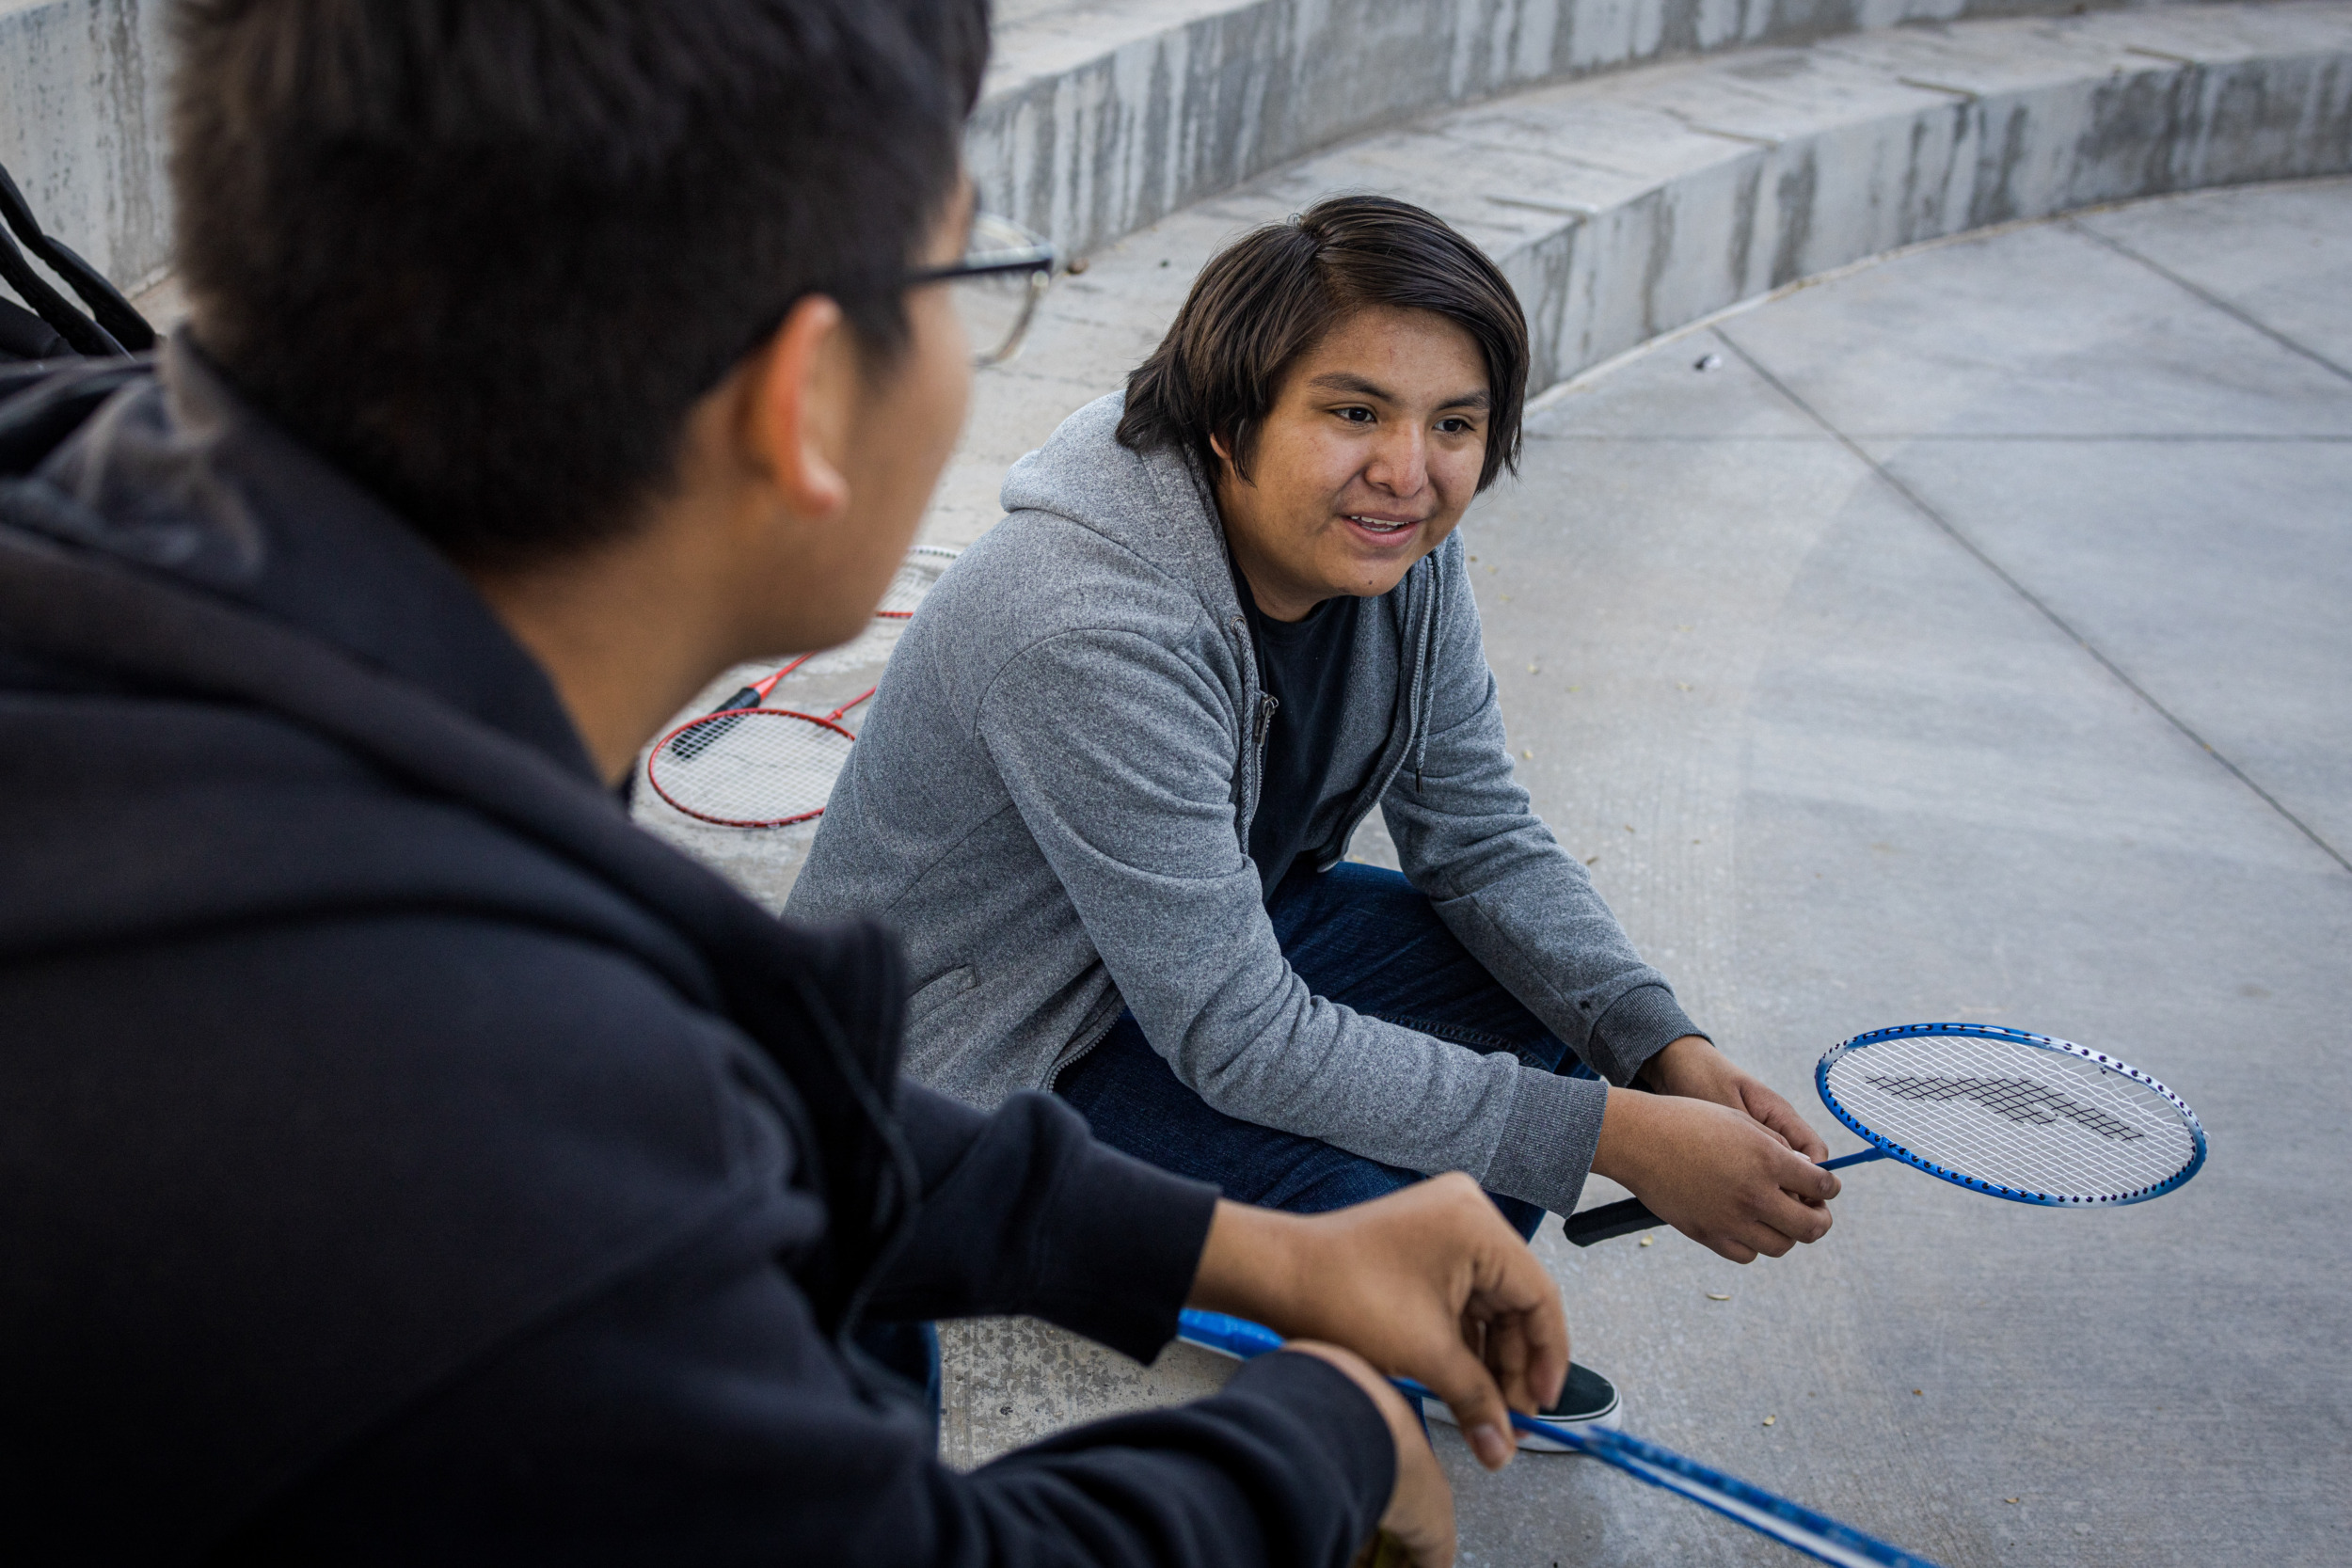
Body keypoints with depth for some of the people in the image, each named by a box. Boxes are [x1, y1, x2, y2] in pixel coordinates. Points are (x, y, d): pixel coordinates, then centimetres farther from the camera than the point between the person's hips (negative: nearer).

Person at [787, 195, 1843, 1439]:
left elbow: (1484, 843, 0)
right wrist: (1619, 1138, -32)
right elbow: (1239, 1040, -34)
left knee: (1555, 996, 3)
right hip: (975, 1052, -8)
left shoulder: (1397, 553, -11)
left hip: (1217, 931, 8)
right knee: (1402, 1222, -24)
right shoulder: (1089, 633, -36)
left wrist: (1667, 1052, -16)